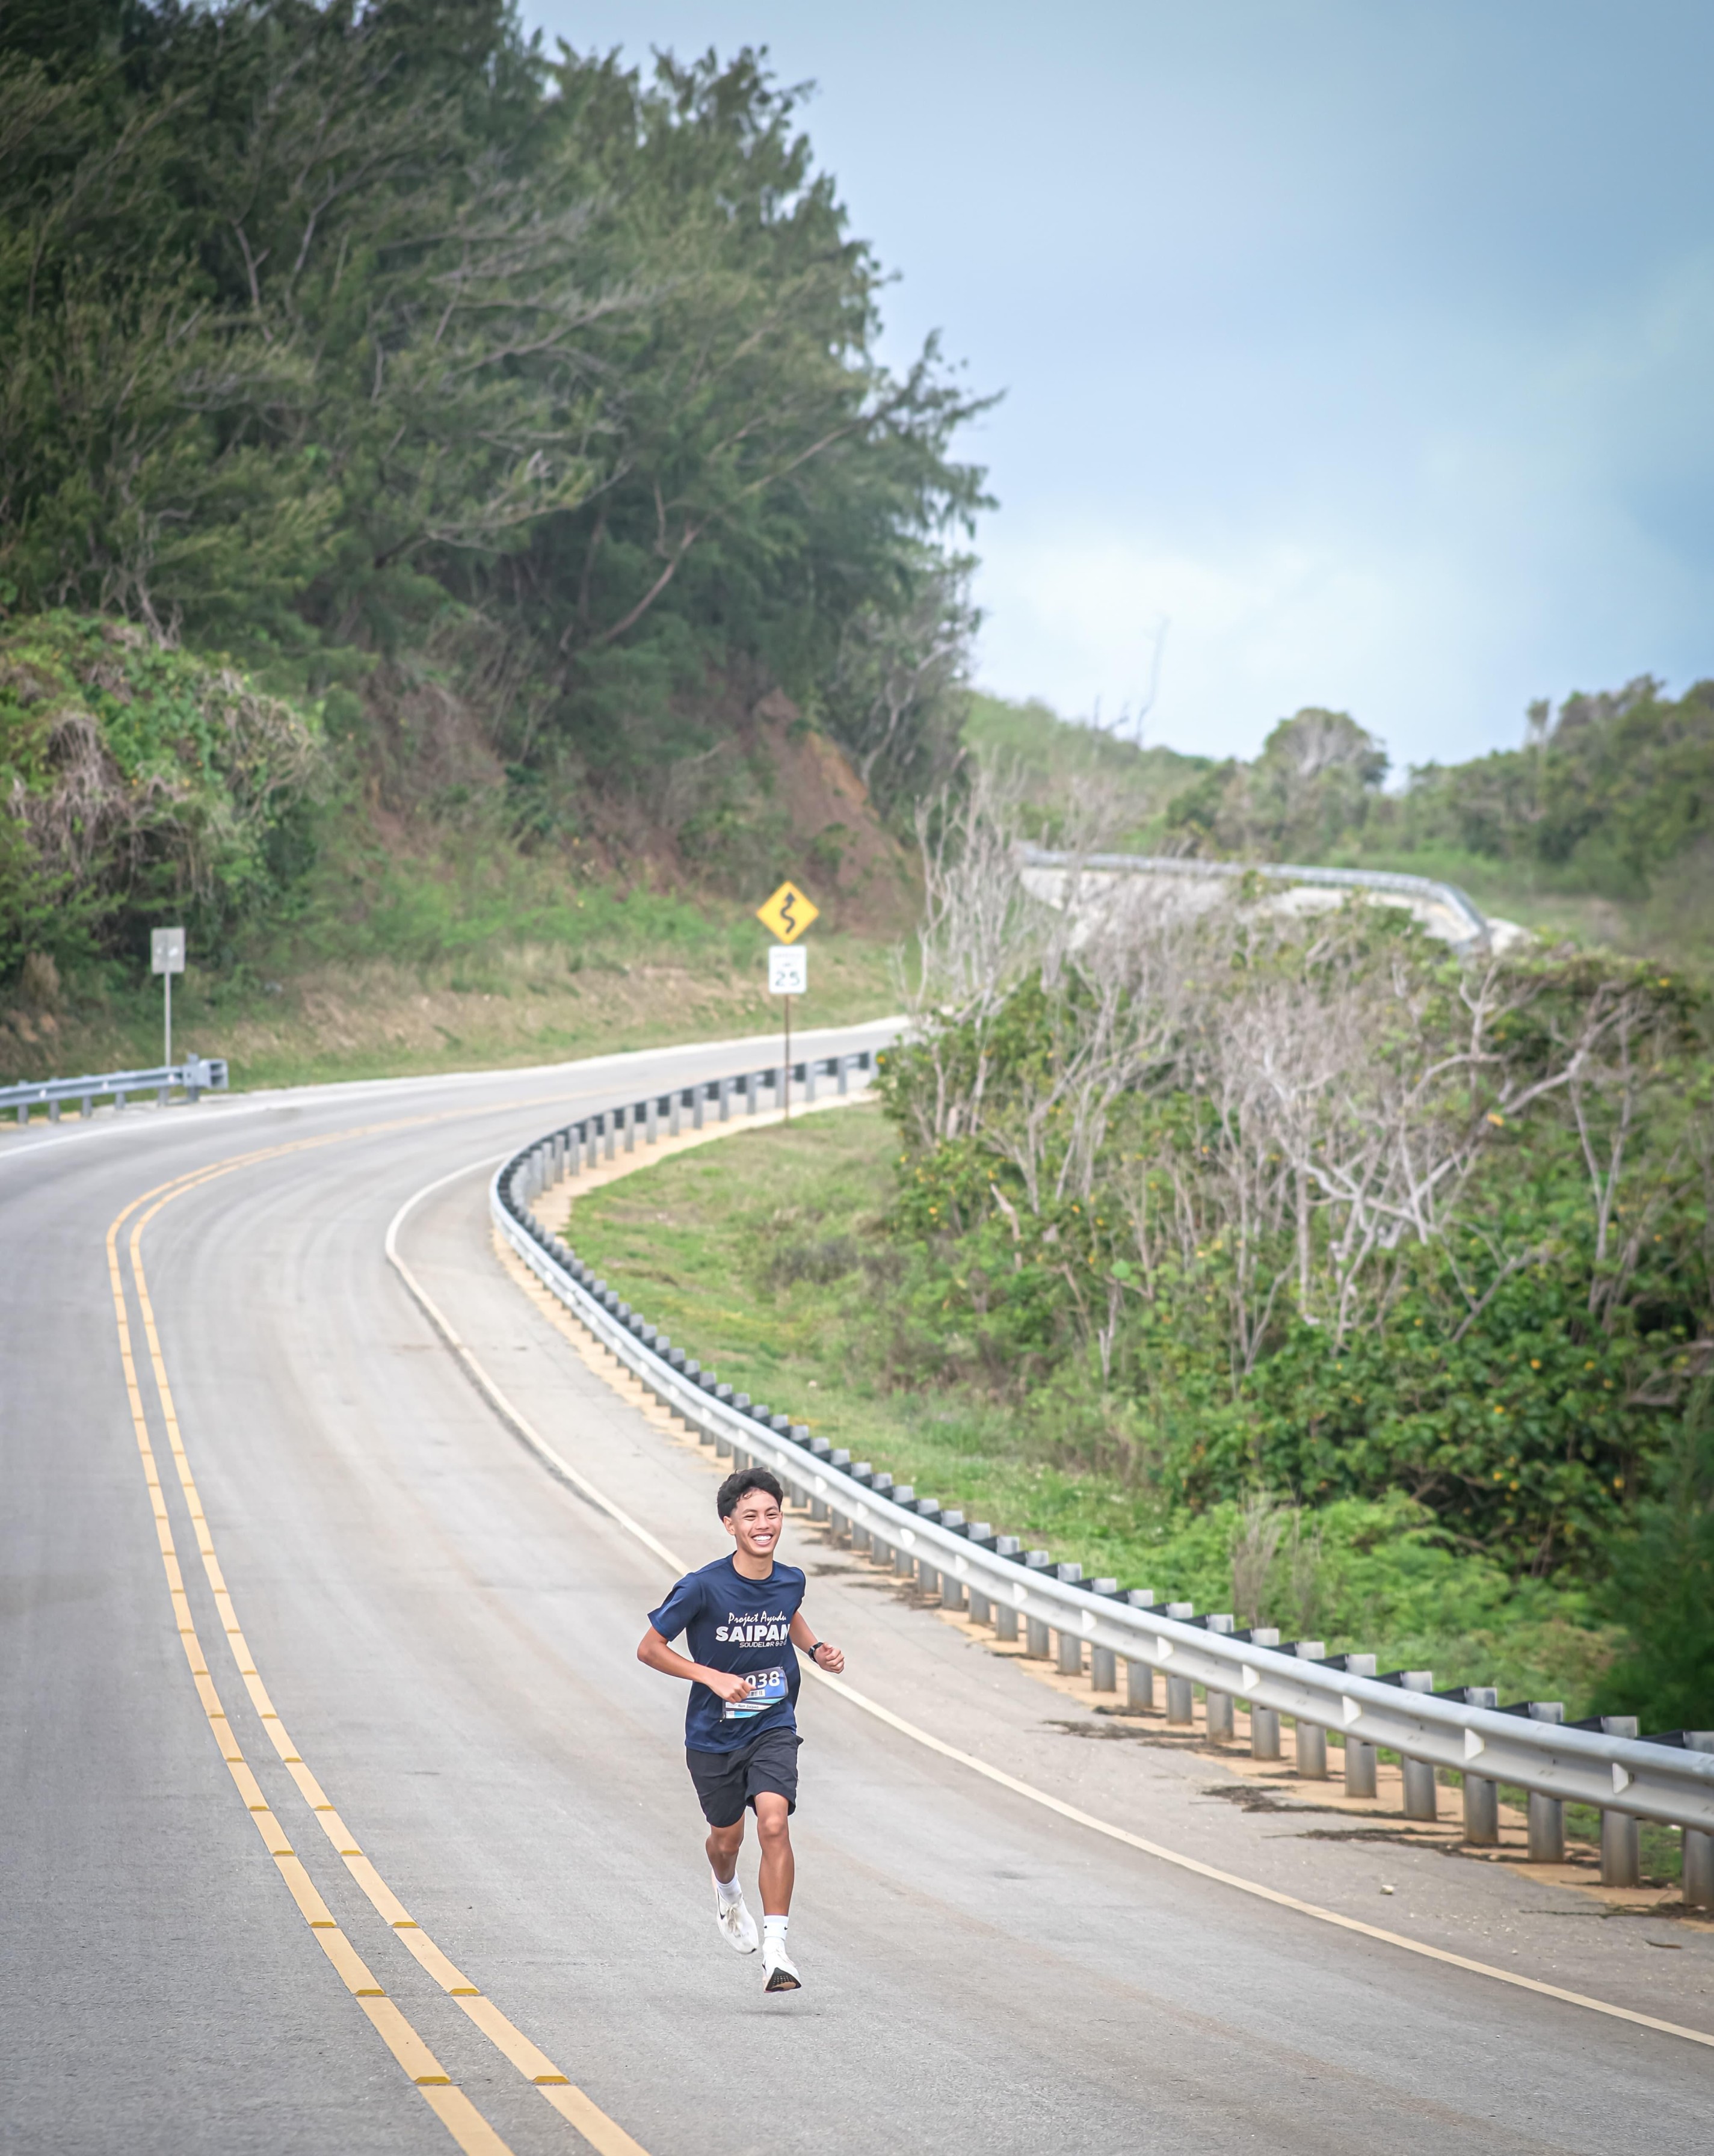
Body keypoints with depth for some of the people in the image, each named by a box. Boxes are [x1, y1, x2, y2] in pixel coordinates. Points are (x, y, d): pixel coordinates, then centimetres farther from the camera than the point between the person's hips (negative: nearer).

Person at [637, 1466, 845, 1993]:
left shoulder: (790, 1581, -6)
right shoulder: (703, 1587, -20)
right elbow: (649, 1649, -12)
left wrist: (816, 1649, 2)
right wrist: (712, 1677, -22)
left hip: (773, 1728, 1)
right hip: (713, 1733, -1)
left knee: (774, 1824, -20)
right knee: (727, 1836, 16)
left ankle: (776, 1951, -20)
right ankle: (727, 1892, 54)